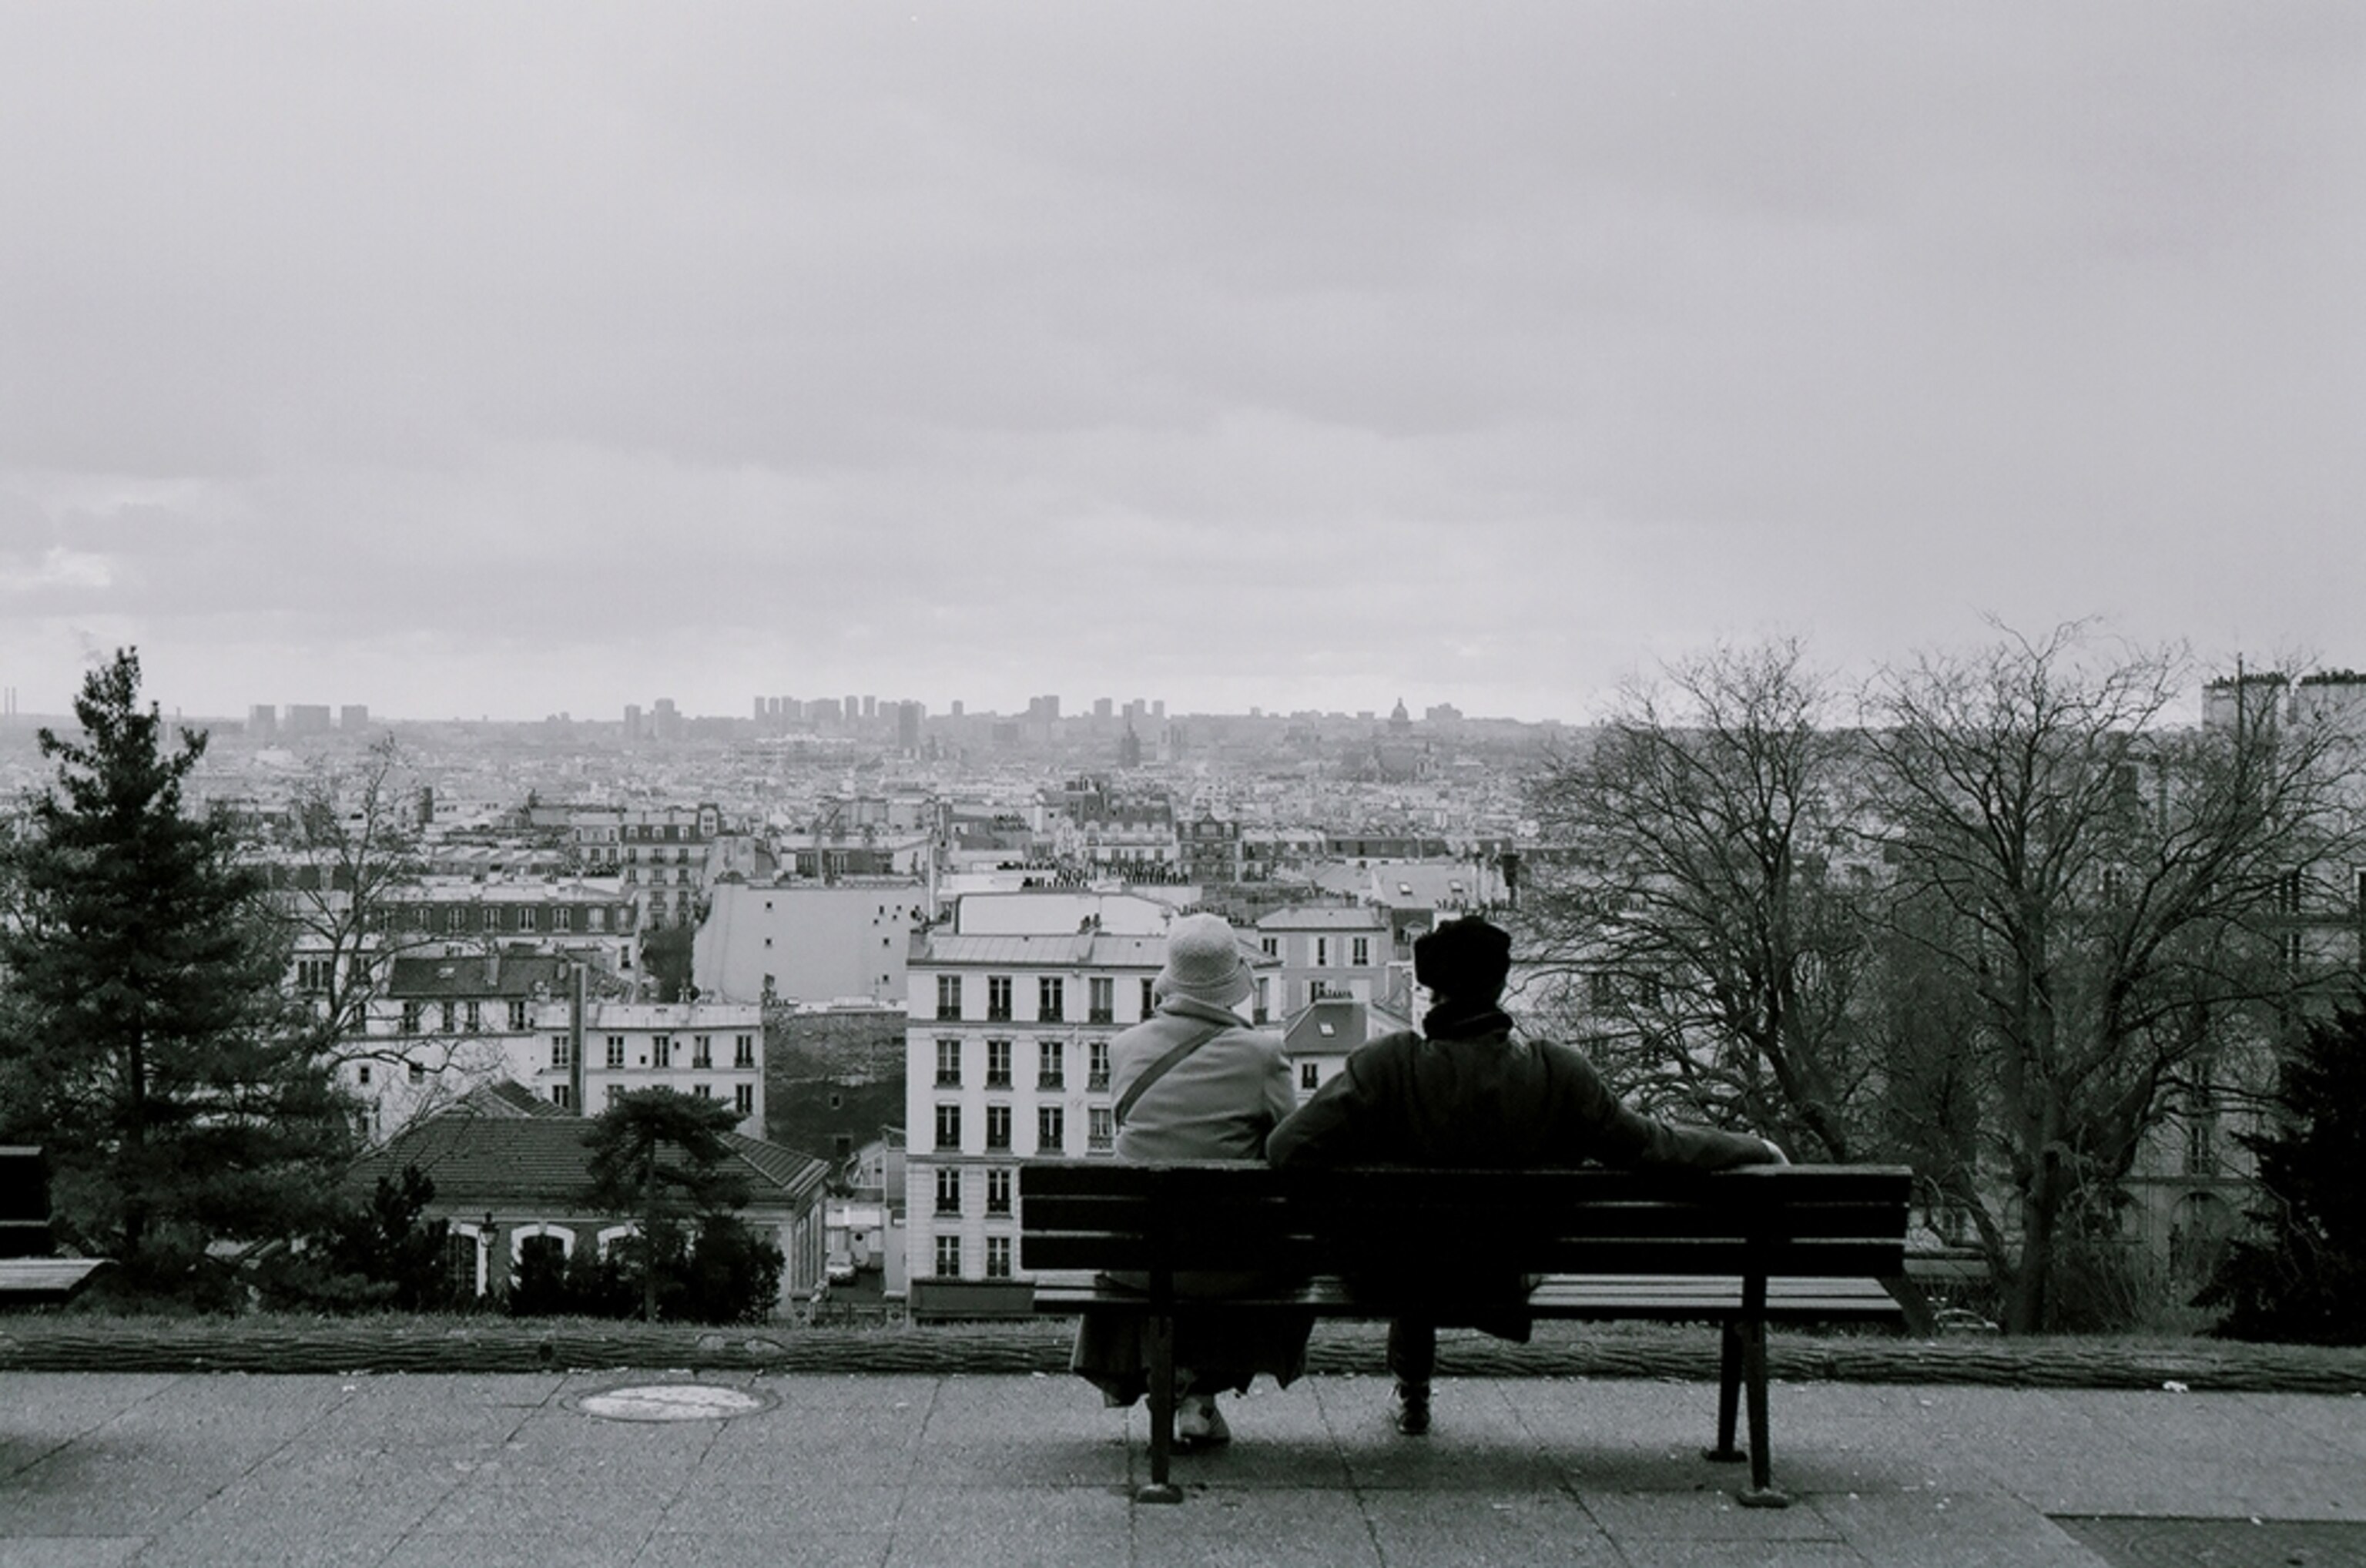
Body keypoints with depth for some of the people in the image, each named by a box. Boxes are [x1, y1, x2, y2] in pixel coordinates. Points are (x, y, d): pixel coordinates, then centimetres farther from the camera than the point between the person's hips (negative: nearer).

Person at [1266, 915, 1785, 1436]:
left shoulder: (1388, 1065, -29)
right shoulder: (1558, 1074, -23)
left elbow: (1288, 1149, -30)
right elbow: (1647, 1147, -12)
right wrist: (1757, 1153, 4)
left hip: (1401, 1285, -1)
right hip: (1504, 1289, 2)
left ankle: (1412, 1398, 55)